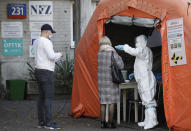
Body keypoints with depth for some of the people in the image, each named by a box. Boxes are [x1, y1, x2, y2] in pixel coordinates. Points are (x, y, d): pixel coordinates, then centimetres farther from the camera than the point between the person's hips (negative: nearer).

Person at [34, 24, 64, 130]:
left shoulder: (36, 42, 16)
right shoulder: (46, 42, -14)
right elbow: (51, 56, -21)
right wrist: (60, 54, -1)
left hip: (39, 71, 10)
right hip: (46, 72, -10)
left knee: (41, 97, 10)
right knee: (48, 97, -9)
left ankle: (41, 122, 11)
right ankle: (48, 122, -10)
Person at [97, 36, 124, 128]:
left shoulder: (99, 54, 1)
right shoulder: (113, 53, -12)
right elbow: (121, 66, -11)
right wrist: (118, 57, 4)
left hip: (101, 81, 4)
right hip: (111, 81, -4)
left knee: (103, 102, 9)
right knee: (111, 102, 3)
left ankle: (103, 122, 9)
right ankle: (110, 122, 4)